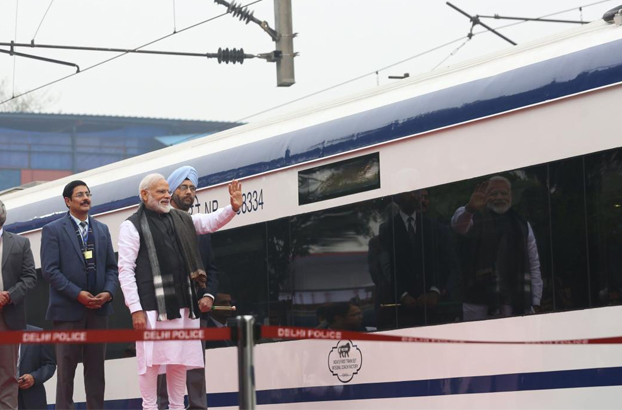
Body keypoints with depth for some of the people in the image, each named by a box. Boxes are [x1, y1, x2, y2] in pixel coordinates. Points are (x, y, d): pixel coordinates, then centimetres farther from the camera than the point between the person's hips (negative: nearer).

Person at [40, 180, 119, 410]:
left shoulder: (102, 229, 14)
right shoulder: (53, 230, -1)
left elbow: (111, 267, 13)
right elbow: (49, 269, -9)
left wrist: (108, 292, -6)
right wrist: (78, 294, -17)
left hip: (98, 309, 5)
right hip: (68, 310, -4)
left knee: (96, 369, 7)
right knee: (66, 370, 0)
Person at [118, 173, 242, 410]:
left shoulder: (180, 219, 15)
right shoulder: (132, 226, -2)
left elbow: (210, 222, 23)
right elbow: (125, 270, -6)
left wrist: (233, 208, 1)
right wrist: (135, 309, -12)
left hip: (182, 304, 6)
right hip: (152, 306, -6)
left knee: (180, 360, 8)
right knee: (152, 360, -5)